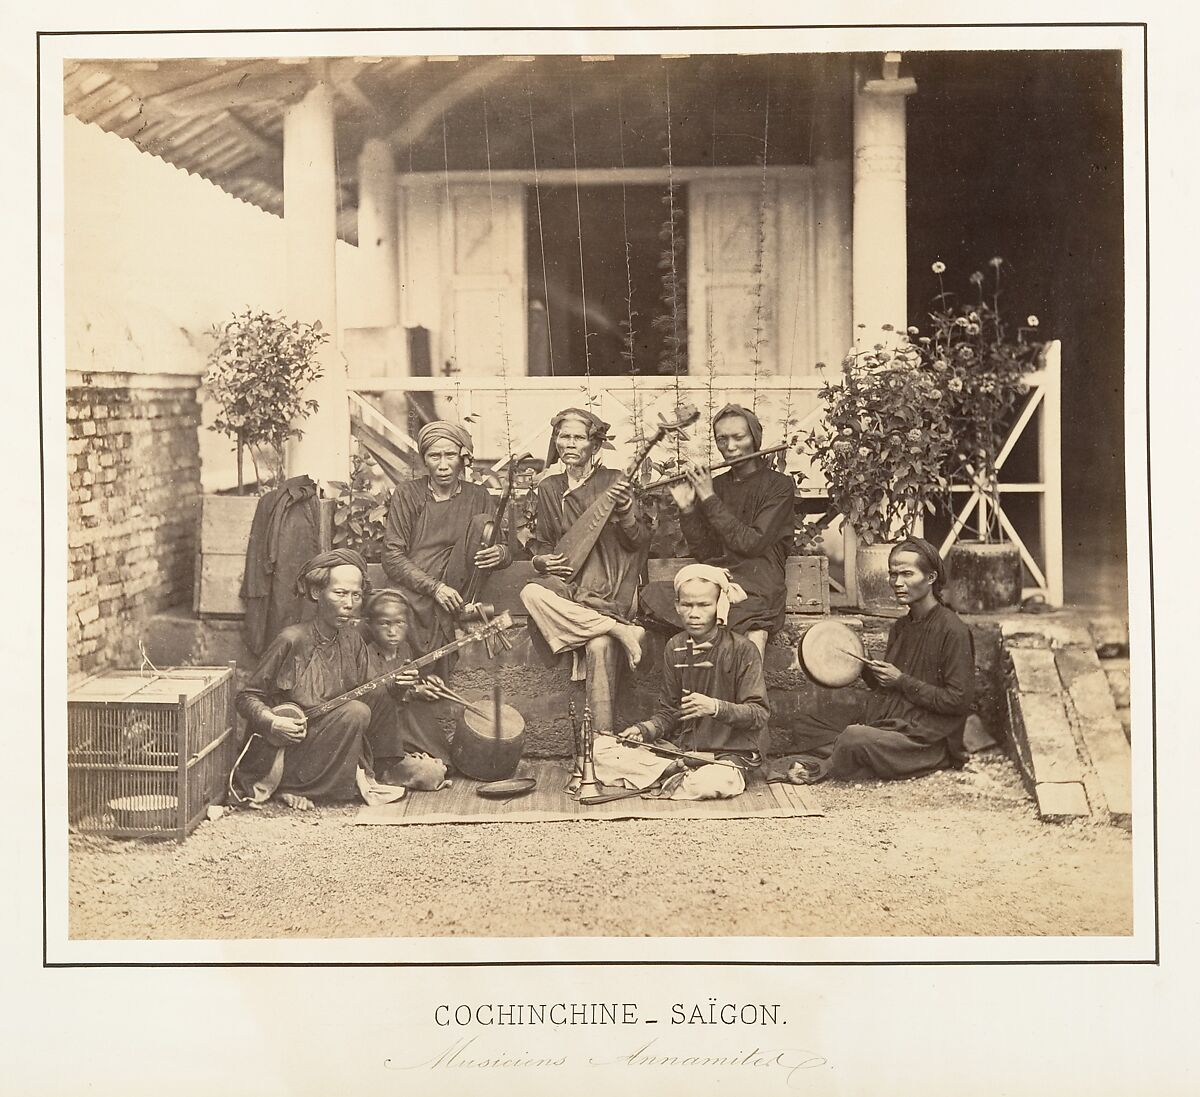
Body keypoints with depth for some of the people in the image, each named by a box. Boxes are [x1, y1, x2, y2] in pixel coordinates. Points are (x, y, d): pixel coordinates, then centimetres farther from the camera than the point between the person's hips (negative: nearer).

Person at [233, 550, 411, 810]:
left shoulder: (352, 641, 2)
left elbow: (362, 698, 5)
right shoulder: (292, 640, -16)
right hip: (281, 747, -7)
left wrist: (393, 687, -12)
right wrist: (273, 723, -26)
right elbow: (247, 697, -9)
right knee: (355, 713, -26)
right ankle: (290, 785, -13)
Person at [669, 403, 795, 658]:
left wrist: (709, 499, -6)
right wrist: (687, 509, -3)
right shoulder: (715, 485, 18)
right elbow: (703, 553, 11)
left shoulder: (778, 486, 5)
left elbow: (752, 543, -8)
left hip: (756, 582, -4)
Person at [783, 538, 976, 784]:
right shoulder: (900, 627, 15)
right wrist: (865, 668, 5)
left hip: (925, 742, -8)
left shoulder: (952, 630, -11)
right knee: (809, 723, 2)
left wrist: (902, 681, -12)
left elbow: (959, 701, -15)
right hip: (887, 726, 9)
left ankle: (823, 767, -6)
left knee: (855, 737, -32)